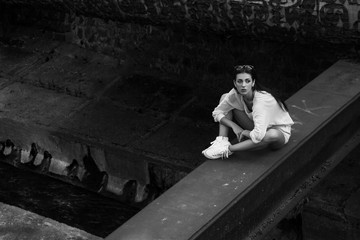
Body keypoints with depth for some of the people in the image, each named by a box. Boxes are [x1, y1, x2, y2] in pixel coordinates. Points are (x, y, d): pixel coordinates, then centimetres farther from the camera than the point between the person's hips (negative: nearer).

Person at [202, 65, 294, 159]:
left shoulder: (261, 100, -36)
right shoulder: (236, 94, -18)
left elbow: (258, 135, -46)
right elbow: (217, 112, -6)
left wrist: (245, 132, -25)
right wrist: (234, 126, -20)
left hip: (279, 131, -6)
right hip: (256, 126, 6)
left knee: (273, 135, -46)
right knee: (224, 97, -6)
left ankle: (228, 149, -35)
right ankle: (222, 140, -18)